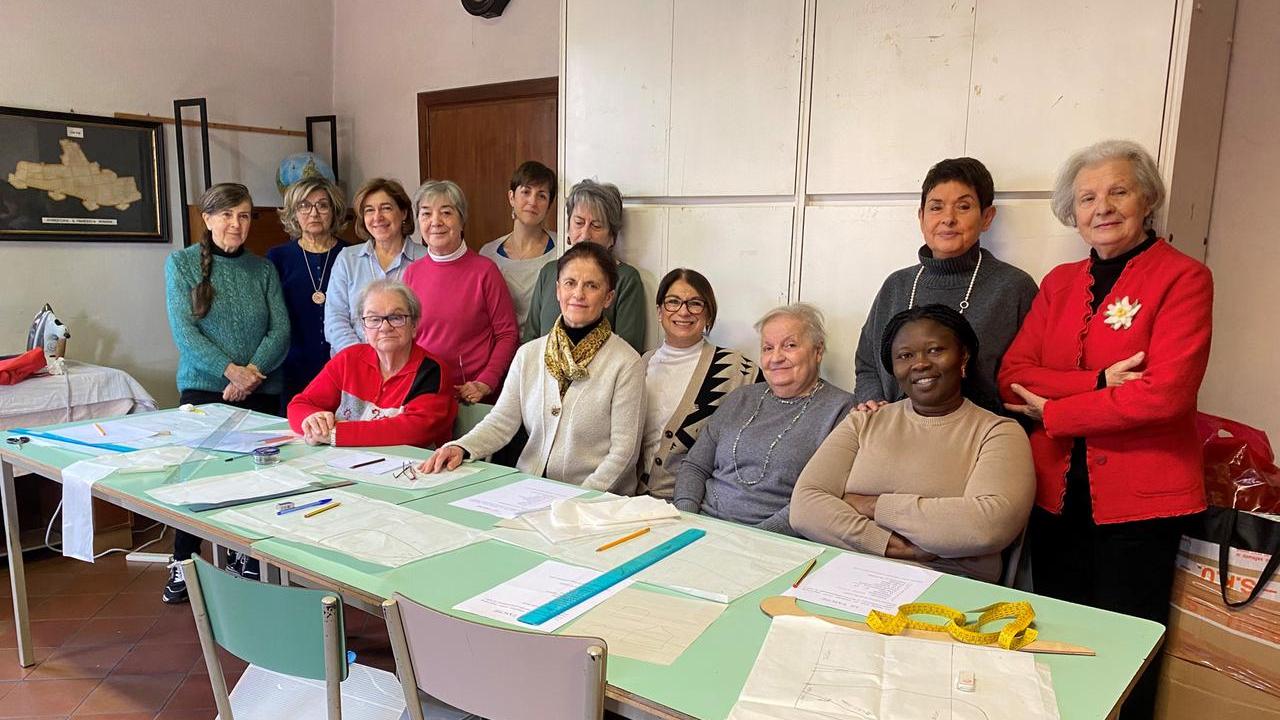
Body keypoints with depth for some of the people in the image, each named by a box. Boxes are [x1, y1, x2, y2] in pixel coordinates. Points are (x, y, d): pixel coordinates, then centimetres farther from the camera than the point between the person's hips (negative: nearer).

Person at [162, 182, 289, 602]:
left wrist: (254, 371, -15)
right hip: (203, 390, -1)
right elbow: (183, 330, -7)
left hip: (260, 392, 2)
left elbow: (280, 331, 1)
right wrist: (230, 370, -17)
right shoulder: (181, 263, 2)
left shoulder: (263, 270, 8)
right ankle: (182, 565, 16)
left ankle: (248, 560, 19)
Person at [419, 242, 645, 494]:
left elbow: (623, 448, -6)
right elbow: (502, 421, 8)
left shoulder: (627, 363, -4)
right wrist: (461, 447, -11)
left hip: (597, 498, -3)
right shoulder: (529, 354, 10)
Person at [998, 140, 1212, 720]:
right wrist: (1098, 383, -16)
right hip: (1056, 494, 5)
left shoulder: (1184, 278, -6)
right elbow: (1013, 375, 0)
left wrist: (1054, 413, -11)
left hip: (1139, 500, -5)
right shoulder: (1059, 283, 10)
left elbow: (1164, 393, -18)